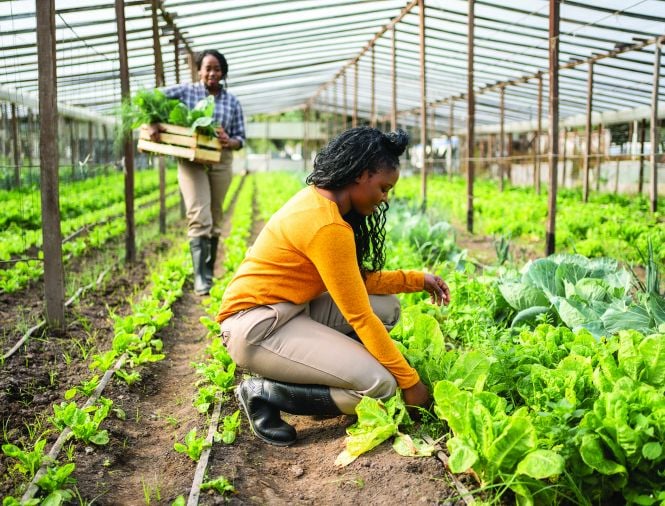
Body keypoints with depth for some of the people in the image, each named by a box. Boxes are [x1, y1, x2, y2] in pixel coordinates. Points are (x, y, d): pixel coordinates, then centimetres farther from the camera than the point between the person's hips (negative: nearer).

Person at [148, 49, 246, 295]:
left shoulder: (232, 102, 9)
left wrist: (230, 142, -14)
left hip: (220, 162, 3)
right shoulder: (186, 91, 2)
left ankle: (210, 273, 23)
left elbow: (240, 138, 8)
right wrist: (153, 122, -17)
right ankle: (201, 279, -15)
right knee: (200, 218, -15)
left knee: (215, 219, 10)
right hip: (191, 161, -3)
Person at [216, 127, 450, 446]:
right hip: (256, 326, -10)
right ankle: (265, 392, -5)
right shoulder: (327, 225, -24)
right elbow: (359, 316, -19)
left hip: (288, 311, 10)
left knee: (386, 308, 6)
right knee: (380, 384, -17)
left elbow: (357, 280, 11)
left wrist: (417, 280, 9)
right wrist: (409, 381, -11)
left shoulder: (320, 201, 6)